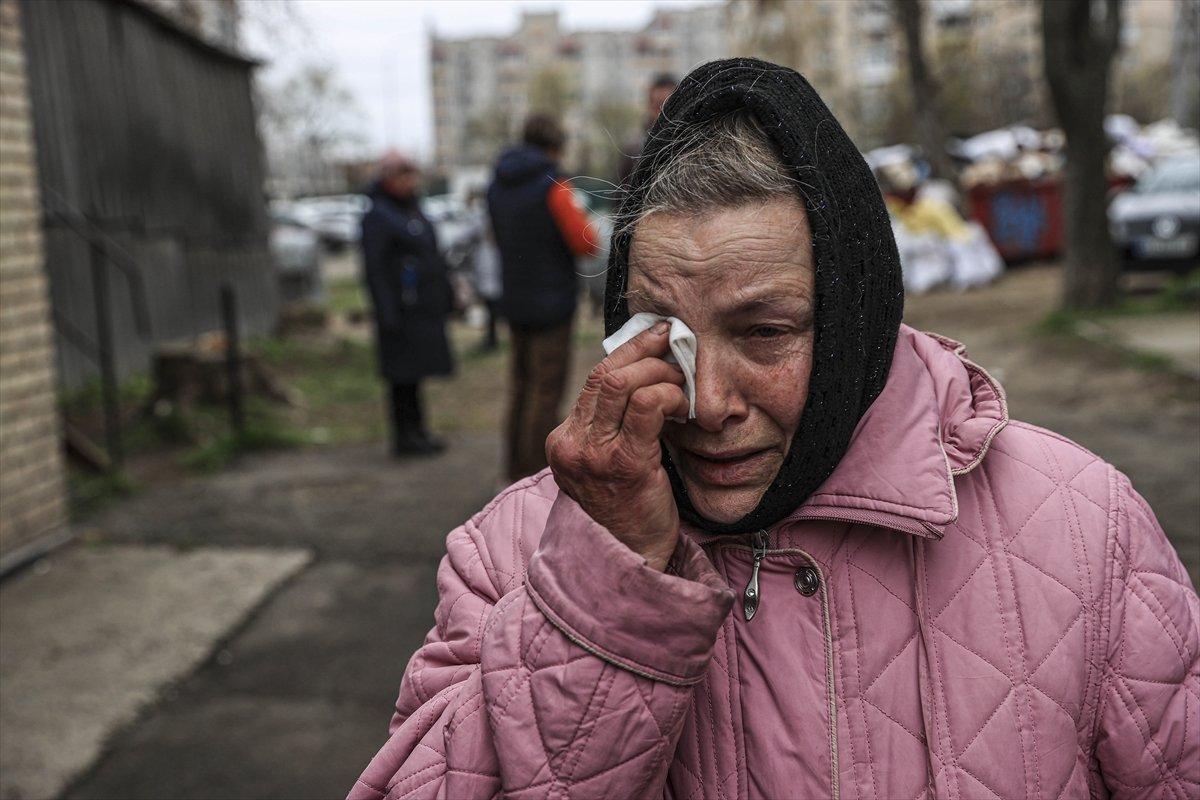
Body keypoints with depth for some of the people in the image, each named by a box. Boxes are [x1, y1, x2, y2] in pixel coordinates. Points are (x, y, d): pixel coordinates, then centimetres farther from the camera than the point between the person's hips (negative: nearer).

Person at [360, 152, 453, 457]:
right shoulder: (377, 217, -13)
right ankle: (405, 437, 3)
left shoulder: (412, 209, 14)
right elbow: (374, 269, -17)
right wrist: (387, 314, -22)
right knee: (403, 374, -4)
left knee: (415, 369, 14)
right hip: (402, 311, -9)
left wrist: (443, 300, 19)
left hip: (423, 308, 9)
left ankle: (416, 430, 21)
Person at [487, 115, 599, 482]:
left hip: (514, 300, 7)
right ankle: (536, 479, 3)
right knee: (546, 390, -1)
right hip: (551, 302, -7)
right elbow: (586, 244, -16)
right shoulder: (554, 186, -15)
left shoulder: (497, 186, 7)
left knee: (522, 383, 16)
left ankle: (516, 469, 21)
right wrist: (581, 218, 4)